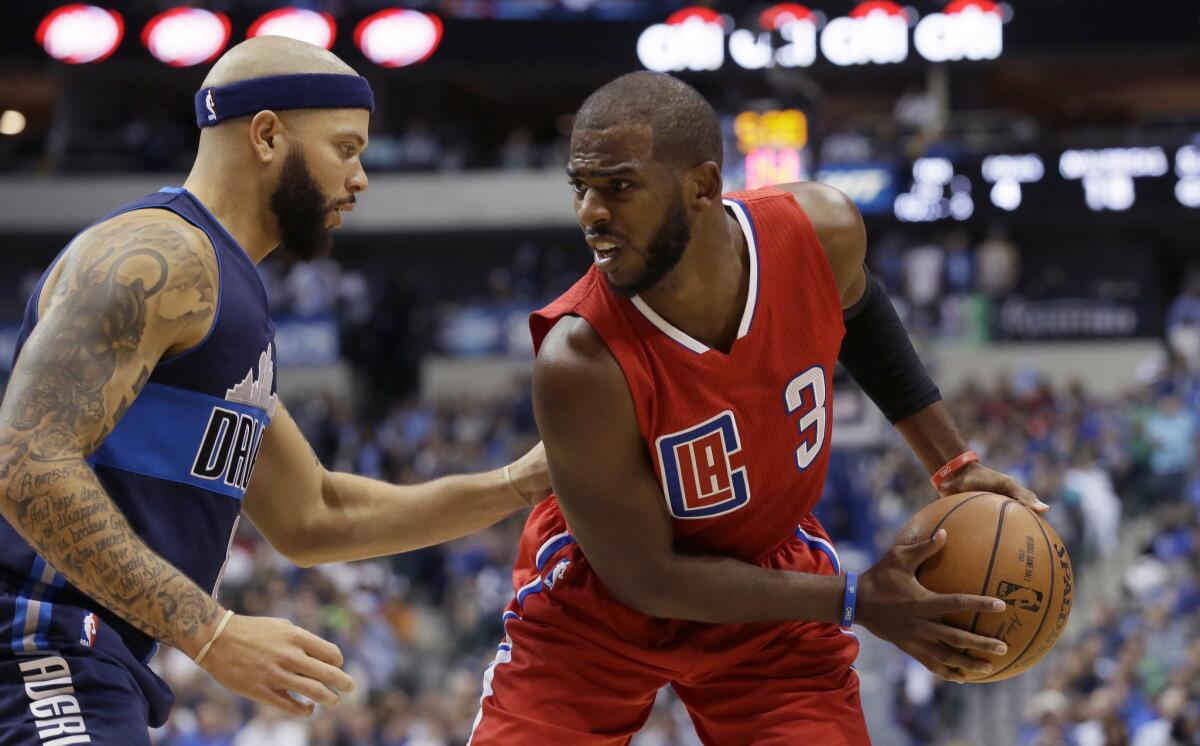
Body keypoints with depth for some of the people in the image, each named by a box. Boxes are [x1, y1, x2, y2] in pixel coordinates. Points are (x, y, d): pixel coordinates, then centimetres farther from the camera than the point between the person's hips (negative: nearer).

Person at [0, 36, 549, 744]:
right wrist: (213, 633, -23)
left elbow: (311, 518, 28)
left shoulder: (231, 289, 22)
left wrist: (518, 485, 21)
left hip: (99, 666, 11)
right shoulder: (162, 255, -11)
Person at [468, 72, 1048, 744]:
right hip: (599, 601, -3)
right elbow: (643, 578, -24)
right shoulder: (579, 365, -35)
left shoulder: (823, 231, -23)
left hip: (775, 573, 3)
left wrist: (953, 463, 3)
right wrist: (855, 601, -25)